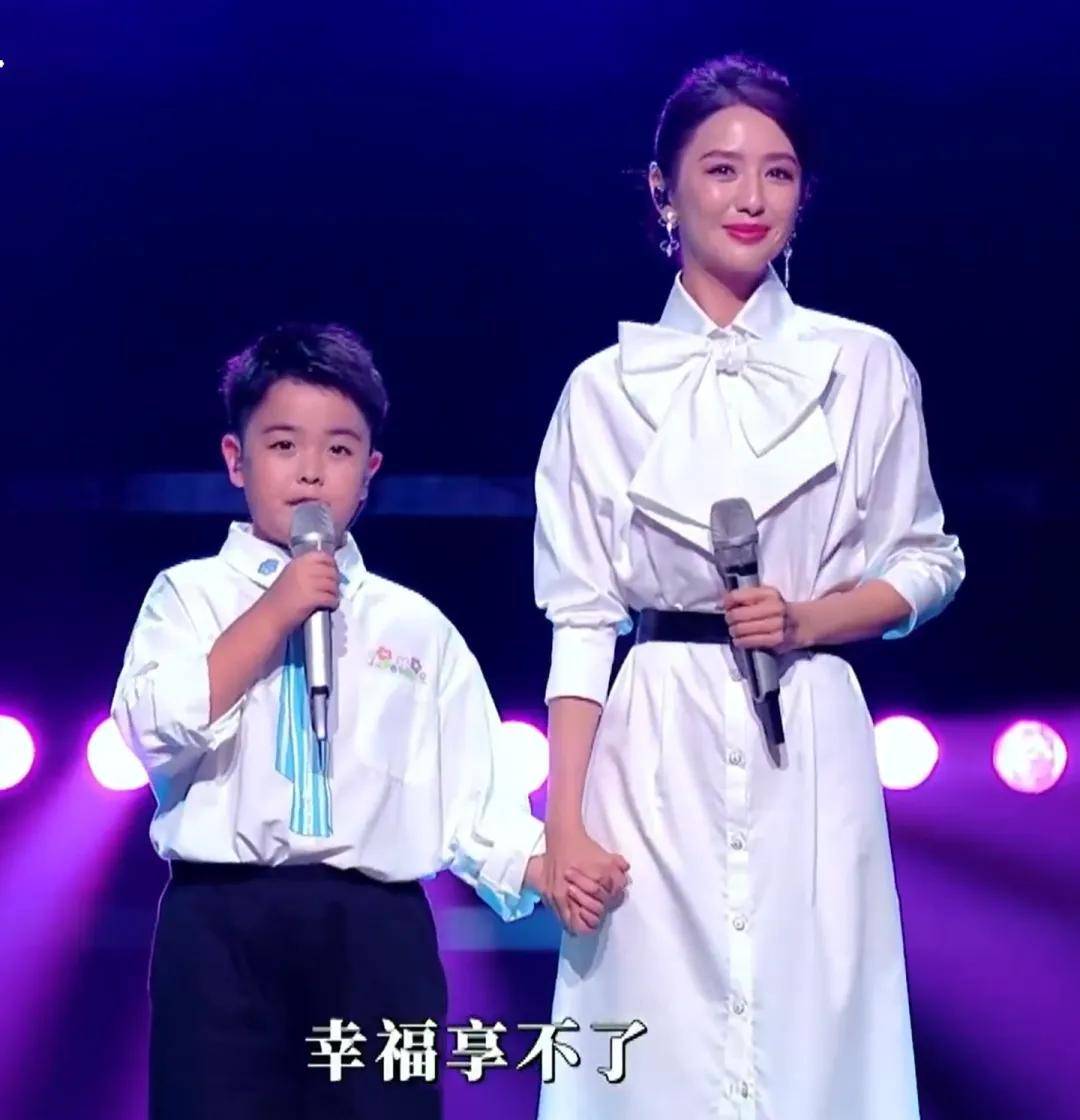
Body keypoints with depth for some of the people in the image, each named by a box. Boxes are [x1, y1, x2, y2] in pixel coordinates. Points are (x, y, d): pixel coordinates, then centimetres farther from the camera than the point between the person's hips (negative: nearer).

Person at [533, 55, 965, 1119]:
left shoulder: (865, 366, 4)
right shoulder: (605, 387, 3)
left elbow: (927, 563, 9)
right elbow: (579, 619, 2)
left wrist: (808, 620, -10)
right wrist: (564, 823, -6)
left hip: (810, 750, 0)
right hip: (658, 753, 0)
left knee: (813, 1031, 0)